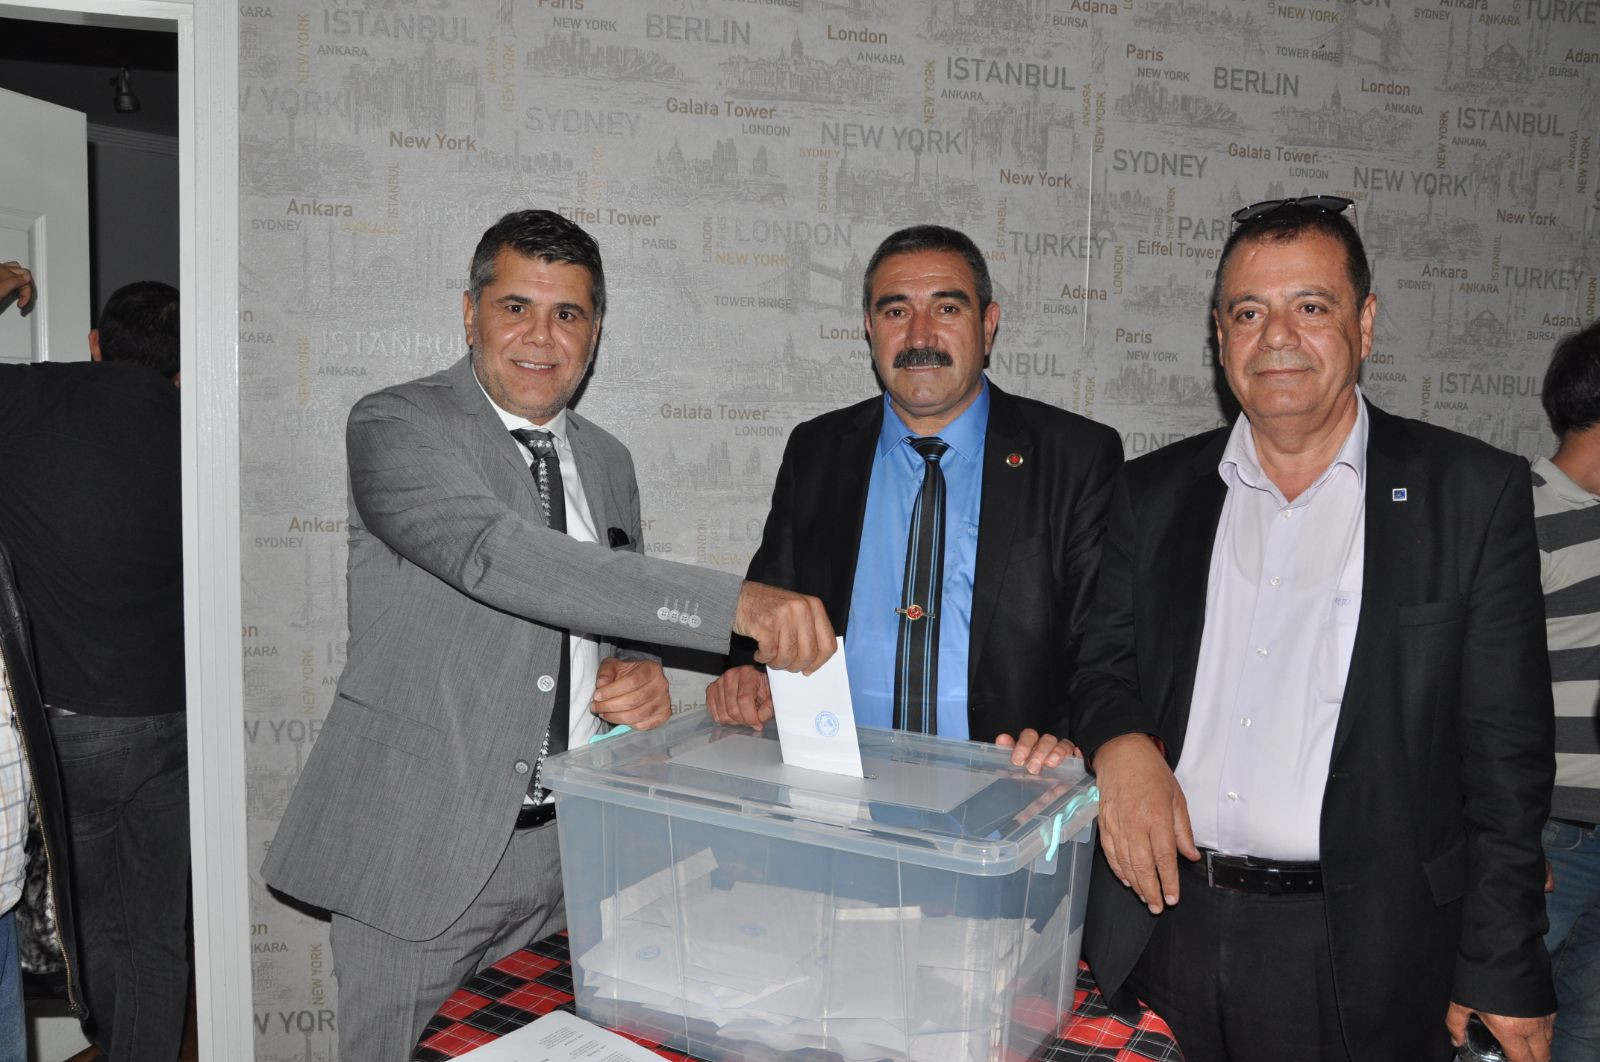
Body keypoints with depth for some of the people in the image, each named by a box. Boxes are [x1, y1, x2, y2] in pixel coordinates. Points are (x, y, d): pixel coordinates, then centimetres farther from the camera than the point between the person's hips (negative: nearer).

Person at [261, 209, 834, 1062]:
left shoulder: (607, 462, 10)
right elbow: (496, 554, -30)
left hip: (572, 850, 5)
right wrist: (735, 603, -37)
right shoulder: (396, 426, -10)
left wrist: (636, 678, -6)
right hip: (420, 854, -5)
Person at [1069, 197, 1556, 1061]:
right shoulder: (1154, 493, 5)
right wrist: (1121, 744, -11)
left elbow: (1505, 755, -3)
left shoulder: (1472, 493, -3)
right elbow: (1105, 669, 10)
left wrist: (1504, 974, -4)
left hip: (1363, 956, -2)